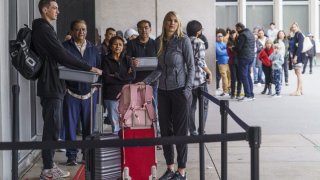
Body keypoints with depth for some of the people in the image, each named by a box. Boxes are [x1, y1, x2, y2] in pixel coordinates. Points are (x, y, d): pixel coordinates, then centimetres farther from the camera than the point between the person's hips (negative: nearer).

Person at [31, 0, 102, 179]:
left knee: (53, 124, 14)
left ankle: (49, 164, 20)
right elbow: (62, 55, -19)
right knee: (52, 126, -7)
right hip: (51, 84, -10)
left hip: (52, 84, 10)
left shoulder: (44, 29, 19)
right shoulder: (44, 29, -14)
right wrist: (89, 68, -17)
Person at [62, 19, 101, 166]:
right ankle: (71, 155, 7)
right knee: (70, 125, -1)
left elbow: (99, 68, 14)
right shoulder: (65, 47, 0)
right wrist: (64, 86, -12)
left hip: (89, 93, 3)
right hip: (71, 92, -3)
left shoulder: (93, 48, 12)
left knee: (89, 125, 7)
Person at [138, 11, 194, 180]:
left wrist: (188, 89, -13)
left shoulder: (183, 40, -6)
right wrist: (145, 81, 4)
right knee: (165, 130, 8)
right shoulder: (159, 41, 9)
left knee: (180, 130, -1)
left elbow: (191, 67, -5)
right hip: (163, 91, 5)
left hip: (179, 90, -5)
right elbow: (160, 68, 13)